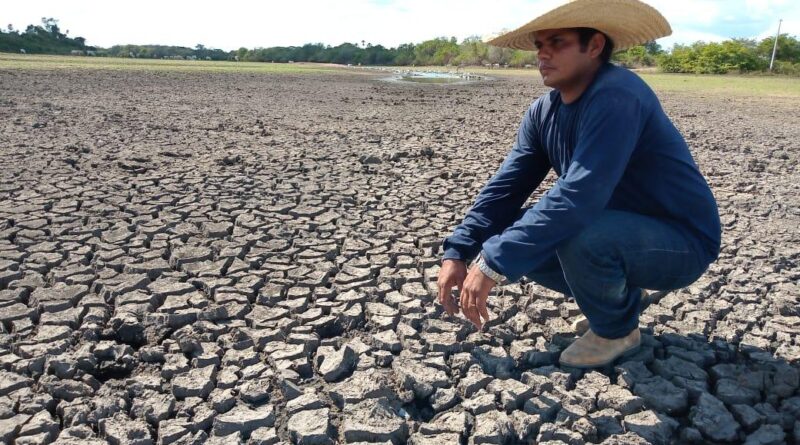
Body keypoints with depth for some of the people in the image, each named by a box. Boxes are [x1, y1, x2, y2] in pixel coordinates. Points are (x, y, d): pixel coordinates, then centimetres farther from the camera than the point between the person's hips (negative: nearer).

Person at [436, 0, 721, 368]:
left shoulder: (617, 96, -27)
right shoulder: (542, 112, -2)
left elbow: (579, 196, -38)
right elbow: (504, 189, -5)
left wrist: (494, 265, -37)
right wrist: (456, 253, -16)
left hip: (681, 243, -7)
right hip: (615, 233, 8)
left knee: (578, 236, -34)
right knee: (519, 242, -3)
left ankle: (617, 329, -2)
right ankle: (617, 292, 14)